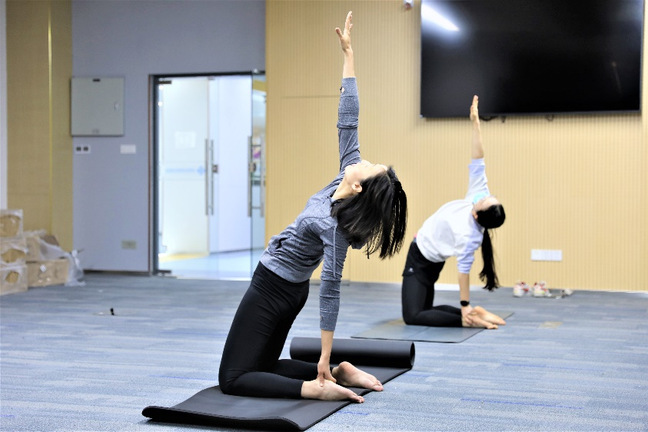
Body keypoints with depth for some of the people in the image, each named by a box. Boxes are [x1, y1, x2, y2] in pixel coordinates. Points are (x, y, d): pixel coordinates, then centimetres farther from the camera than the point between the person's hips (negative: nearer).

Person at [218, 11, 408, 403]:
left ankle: (314, 387, -18)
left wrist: (325, 359, -24)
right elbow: (347, 121, -5)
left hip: (272, 288, -9)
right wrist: (348, 53, -4)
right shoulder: (350, 176, -10)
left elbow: (330, 291, -27)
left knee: (233, 378, -5)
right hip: (288, 288, 9)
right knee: (264, 366, 19)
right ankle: (340, 373, 8)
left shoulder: (333, 225, -29)